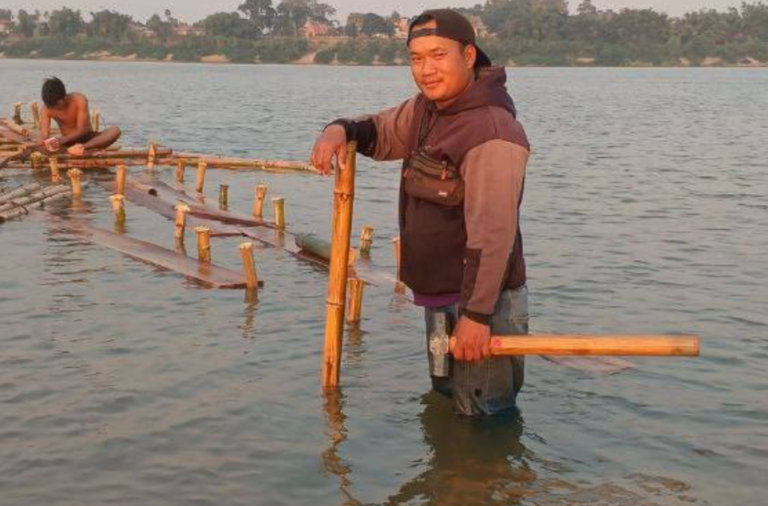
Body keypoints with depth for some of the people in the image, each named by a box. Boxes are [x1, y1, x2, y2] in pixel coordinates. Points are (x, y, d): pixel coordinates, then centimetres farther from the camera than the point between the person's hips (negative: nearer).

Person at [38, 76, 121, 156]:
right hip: (68, 143, 2)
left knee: (115, 130, -31)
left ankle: (83, 147, -52)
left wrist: (62, 140, -41)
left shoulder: (79, 100, -18)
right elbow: (44, 134, -19)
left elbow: (81, 130, -24)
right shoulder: (46, 109, -10)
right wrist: (45, 142, -45)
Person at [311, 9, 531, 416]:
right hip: (439, 297, 10)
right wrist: (341, 130, -1)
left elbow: (492, 234, -29)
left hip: (481, 301, -10)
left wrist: (476, 314, -29)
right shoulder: (427, 108, 5)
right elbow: (382, 133, 22)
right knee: (445, 399, 26)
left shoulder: (492, 134, -25)